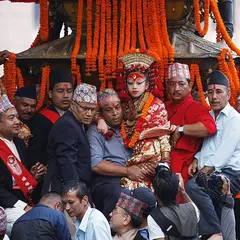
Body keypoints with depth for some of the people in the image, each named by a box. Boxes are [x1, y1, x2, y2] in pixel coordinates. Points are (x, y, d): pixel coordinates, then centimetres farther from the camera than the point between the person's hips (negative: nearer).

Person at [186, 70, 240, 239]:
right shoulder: (208, 116, 19)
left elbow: (225, 151, -16)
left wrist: (206, 170, -18)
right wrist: (197, 160, 4)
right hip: (210, 174, 8)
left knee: (193, 186, -31)